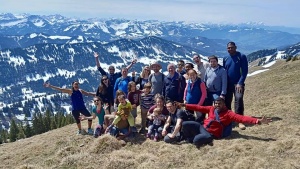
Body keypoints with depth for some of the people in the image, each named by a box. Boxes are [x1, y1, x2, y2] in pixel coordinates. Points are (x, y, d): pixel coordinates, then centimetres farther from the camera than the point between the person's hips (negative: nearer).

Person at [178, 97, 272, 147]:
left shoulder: (228, 113, -5)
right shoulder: (211, 109, 11)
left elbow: (241, 118, -15)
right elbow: (199, 108, 14)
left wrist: (258, 121, -29)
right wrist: (184, 105, 11)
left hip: (210, 134, -6)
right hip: (202, 127, 6)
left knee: (197, 140, -35)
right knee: (185, 124, -9)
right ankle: (189, 139, 14)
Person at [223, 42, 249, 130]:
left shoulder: (242, 56, -6)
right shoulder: (225, 59, 8)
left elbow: (245, 71, -10)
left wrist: (240, 83, -18)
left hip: (238, 83, -4)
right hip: (228, 84, 5)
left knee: (239, 99, -17)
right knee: (226, 101, 7)